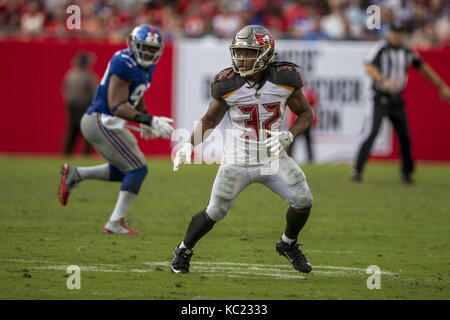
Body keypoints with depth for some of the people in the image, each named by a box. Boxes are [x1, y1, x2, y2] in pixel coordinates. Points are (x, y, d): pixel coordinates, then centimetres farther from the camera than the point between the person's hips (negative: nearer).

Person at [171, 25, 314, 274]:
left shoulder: (284, 79, -11)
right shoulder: (228, 84, -13)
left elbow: (305, 113, 2)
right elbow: (210, 120, 3)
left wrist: (288, 136, -16)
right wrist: (189, 145, -10)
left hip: (273, 159, 2)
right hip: (237, 161, -2)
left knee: (303, 201, -9)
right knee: (215, 212, -3)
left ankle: (288, 245, 20)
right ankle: (183, 251, 21)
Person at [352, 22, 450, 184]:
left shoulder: (407, 52, 9)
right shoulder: (380, 48, -7)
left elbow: (423, 68, 19)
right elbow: (369, 68, -18)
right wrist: (385, 81, -33)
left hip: (397, 100, 5)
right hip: (381, 98, -5)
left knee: (404, 135, 4)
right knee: (372, 132, -16)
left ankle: (406, 172, 20)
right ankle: (357, 169, -12)